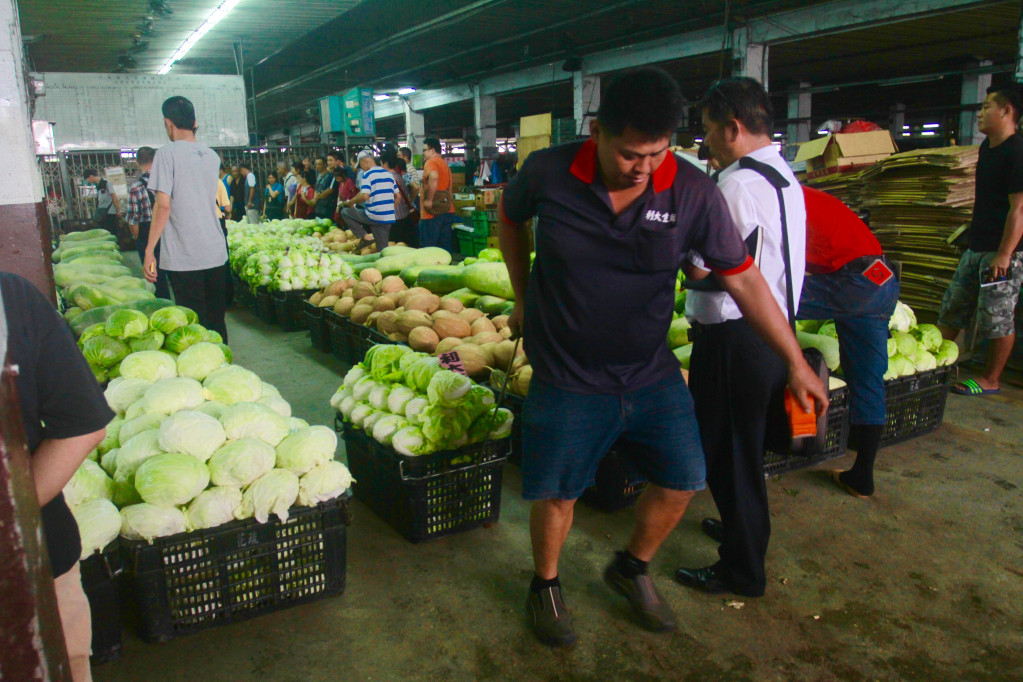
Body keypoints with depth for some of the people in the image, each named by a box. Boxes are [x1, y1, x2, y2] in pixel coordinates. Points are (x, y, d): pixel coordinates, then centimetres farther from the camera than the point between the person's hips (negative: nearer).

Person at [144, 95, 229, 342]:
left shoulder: (167, 153, -7)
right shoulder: (211, 155, 11)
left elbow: (163, 204, -14)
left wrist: (149, 251, -11)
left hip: (184, 258, -6)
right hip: (216, 253, 6)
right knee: (217, 321, 14)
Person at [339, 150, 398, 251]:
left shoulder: (367, 174, -7)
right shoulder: (388, 173, 14)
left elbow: (365, 196, -19)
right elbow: (397, 196, 16)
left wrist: (349, 203, -4)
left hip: (374, 216, -6)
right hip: (389, 218, 7)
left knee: (345, 212, 10)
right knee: (383, 249, 12)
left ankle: (364, 236, -1)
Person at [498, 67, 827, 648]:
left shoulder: (693, 193, -14)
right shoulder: (549, 173, -15)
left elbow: (743, 278, -6)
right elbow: (510, 218, 8)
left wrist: (797, 363, -3)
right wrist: (524, 297, 7)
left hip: (652, 373, 3)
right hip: (568, 377, -2)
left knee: (681, 481, 8)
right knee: (557, 492, 7)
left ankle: (632, 569, 37)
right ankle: (546, 586, 36)